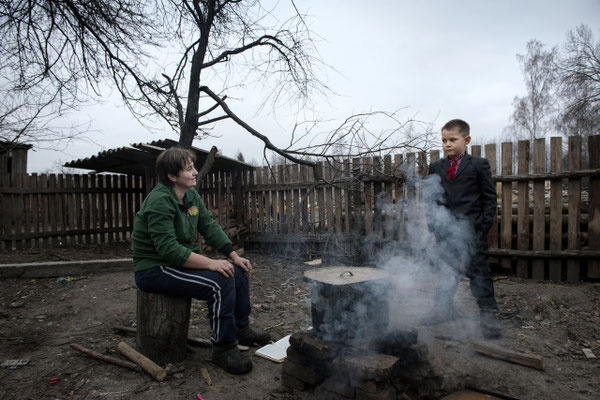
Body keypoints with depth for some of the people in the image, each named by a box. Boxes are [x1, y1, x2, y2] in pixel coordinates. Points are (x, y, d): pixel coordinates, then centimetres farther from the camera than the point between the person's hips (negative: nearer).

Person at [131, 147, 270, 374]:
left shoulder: (191, 194, 6)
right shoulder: (160, 201, -23)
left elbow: (210, 227, 7)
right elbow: (168, 249, -30)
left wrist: (235, 257, -2)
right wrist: (210, 263, -31)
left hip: (181, 261, 9)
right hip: (154, 269, -9)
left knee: (238, 271, 3)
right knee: (220, 282, -27)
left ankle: (242, 329, 18)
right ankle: (223, 348, -12)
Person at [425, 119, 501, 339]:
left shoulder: (479, 164, 1)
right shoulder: (436, 167, 9)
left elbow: (490, 197, 1)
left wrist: (484, 225, -6)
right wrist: (433, 222, 4)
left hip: (472, 229, -3)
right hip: (445, 230, 4)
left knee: (479, 272, 2)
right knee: (445, 272, 13)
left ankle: (488, 315, 14)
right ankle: (443, 309, 28)